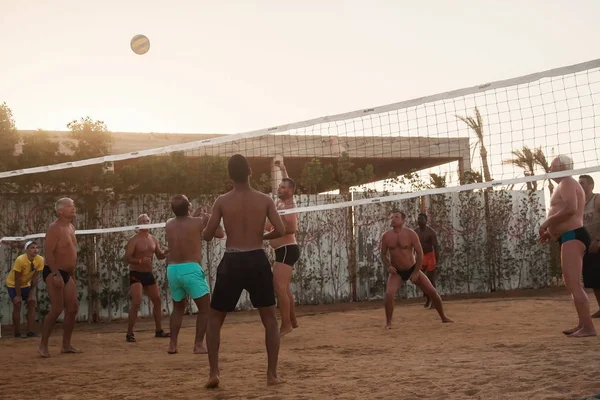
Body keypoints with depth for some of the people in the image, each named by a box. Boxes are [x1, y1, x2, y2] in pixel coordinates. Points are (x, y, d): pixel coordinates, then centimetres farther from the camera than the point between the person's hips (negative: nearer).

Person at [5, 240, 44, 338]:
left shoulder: (40, 260, -21)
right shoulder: (20, 260, -33)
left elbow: (35, 277, -12)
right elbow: (17, 279, -25)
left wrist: (32, 292, -12)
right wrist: (18, 295, -20)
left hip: (26, 284, 4)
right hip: (13, 284, -4)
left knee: (32, 302, -7)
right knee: (17, 305, -13)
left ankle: (30, 332, -5)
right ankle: (17, 333, -2)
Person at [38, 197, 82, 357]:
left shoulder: (71, 227, 14)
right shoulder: (55, 228, -14)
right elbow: (48, 252, -21)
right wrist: (56, 274, -28)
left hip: (66, 273, 9)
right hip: (53, 273, -9)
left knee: (73, 308, 6)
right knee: (57, 309, -12)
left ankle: (66, 345, 13)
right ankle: (43, 346, -2)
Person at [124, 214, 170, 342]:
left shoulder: (154, 239, 8)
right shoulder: (134, 240, -11)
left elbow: (160, 256, 13)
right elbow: (127, 258, -17)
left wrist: (166, 253, -10)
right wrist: (140, 261, -33)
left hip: (149, 274, 7)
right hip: (136, 274, -7)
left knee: (157, 301, 10)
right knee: (136, 303, -17)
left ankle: (159, 330, 22)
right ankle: (129, 333, -11)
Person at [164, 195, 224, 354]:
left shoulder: (169, 225, 8)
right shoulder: (198, 222, -5)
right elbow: (220, 233, 6)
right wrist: (207, 218, 14)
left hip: (172, 269, 5)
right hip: (191, 269, -5)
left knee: (178, 307, 23)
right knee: (205, 308, 7)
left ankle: (172, 344, 18)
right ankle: (199, 344, 1)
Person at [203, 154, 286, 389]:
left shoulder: (222, 202, -2)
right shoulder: (265, 200, 0)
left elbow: (207, 236, -1)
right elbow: (280, 231, -6)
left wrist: (206, 226, 22)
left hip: (232, 262, 0)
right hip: (258, 261, 1)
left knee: (215, 319, 14)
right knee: (270, 319, 13)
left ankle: (214, 373, 5)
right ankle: (272, 374, 8)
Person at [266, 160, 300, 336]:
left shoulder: (287, 206, -14)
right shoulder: (282, 202, 12)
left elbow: (292, 228, -29)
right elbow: (288, 183, 32)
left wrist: (273, 227, -25)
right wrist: (282, 168, 39)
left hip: (286, 250, -10)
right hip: (284, 250, 10)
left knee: (279, 287, -17)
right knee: (284, 288, 15)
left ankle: (285, 325, -19)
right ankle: (292, 321, 24)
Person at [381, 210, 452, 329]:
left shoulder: (411, 234, -14)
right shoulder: (386, 236, -7)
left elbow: (420, 253, -11)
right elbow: (383, 254, 3)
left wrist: (416, 272, -14)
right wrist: (388, 266, -16)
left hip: (412, 269, 0)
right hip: (396, 272, 0)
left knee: (432, 292, 0)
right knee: (389, 294, -24)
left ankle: (443, 317, 21)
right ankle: (388, 322, -7)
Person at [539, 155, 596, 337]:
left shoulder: (566, 183, -9)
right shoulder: (566, 185, 23)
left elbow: (570, 208, -26)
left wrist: (547, 222, -16)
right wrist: (551, 232, 20)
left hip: (572, 237, -11)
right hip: (571, 237, 11)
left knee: (573, 284, -16)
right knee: (572, 283, 15)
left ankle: (588, 327, -18)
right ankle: (583, 324, 18)